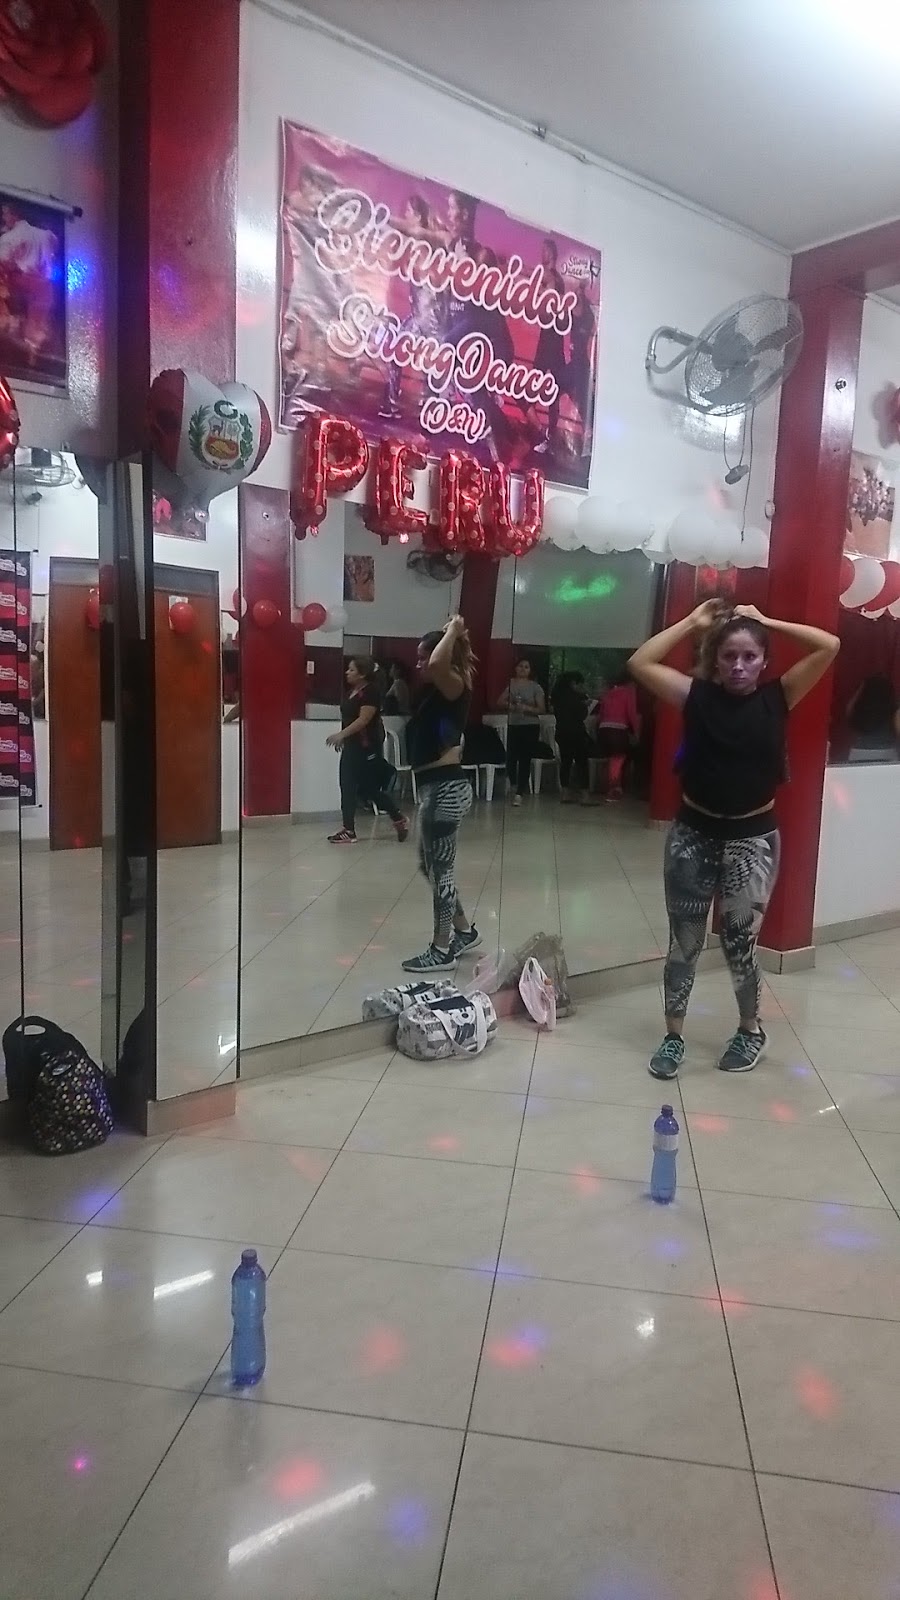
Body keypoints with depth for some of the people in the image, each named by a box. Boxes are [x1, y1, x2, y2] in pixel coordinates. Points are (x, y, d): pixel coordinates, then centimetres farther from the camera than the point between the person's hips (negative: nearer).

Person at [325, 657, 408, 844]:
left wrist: (341, 734, -25)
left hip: (367, 746, -9)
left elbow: (363, 720, -22)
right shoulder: (351, 691, 11)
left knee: (370, 789, -3)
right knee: (347, 787, 8)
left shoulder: (371, 692, -16)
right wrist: (342, 738, 12)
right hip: (352, 745, 9)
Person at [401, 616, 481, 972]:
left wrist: (453, 633, -20)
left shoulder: (454, 687, -14)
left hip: (445, 788, -10)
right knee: (430, 866, 20)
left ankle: (441, 950, 12)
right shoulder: (437, 691, 12)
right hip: (435, 787, 10)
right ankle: (465, 931, 34)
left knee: (439, 868, 0)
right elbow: (432, 665, 33)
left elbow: (437, 664, -35)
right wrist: (451, 633, 20)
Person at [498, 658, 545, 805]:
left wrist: (527, 708, -19)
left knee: (525, 760, -3)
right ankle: (514, 784, 25)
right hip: (513, 726, 1)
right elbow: (499, 704, 5)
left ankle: (519, 793, 3)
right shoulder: (509, 684, 5)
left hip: (531, 727, -1)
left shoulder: (535, 687, -1)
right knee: (511, 758, -4)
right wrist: (510, 705, -13)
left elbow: (542, 710, -4)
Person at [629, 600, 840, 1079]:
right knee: (683, 941, 10)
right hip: (693, 833, 1)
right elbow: (640, 662, -9)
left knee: (740, 942, 8)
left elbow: (829, 646, -8)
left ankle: (751, 1030, 33)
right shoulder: (698, 695, -2)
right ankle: (673, 1036, 25)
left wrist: (767, 621, -4)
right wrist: (693, 622, -3)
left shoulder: (777, 697, -1)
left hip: (753, 838, 0)